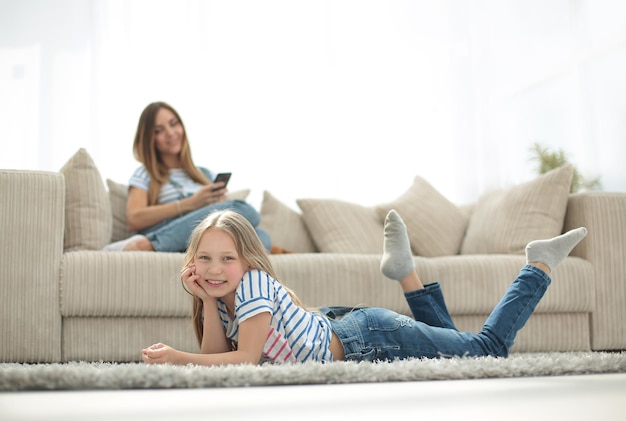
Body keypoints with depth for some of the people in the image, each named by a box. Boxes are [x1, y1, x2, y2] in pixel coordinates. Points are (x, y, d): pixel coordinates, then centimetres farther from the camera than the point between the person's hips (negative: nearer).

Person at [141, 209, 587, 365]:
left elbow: (244, 359, -27)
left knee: (488, 347, 6)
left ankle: (540, 265, 17)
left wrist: (175, 356, -25)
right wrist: (207, 301, -17)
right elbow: (216, 356, -5)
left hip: (372, 339, -7)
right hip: (344, 326, 7)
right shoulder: (225, 291, 0)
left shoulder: (253, 284, -25)